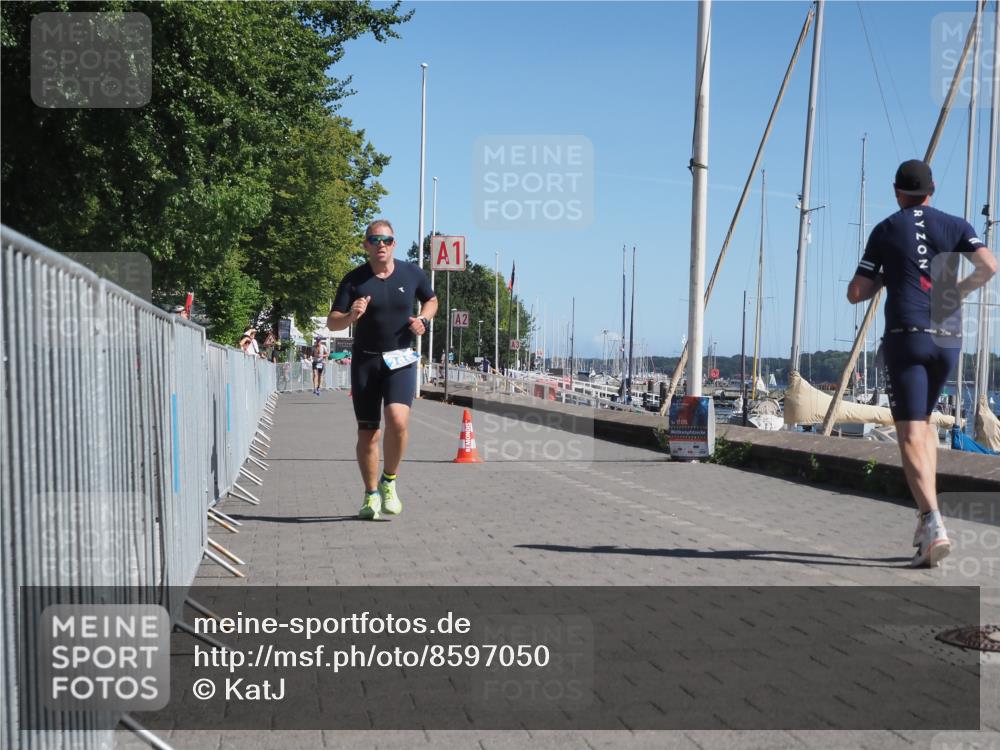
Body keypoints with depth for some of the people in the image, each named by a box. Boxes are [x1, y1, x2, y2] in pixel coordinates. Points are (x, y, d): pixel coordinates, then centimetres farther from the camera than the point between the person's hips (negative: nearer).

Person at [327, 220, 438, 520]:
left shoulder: (412, 273, 3)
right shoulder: (354, 280, -1)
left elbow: (431, 300, 21)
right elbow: (332, 323, -1)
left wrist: (423, 319, 0)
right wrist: (351, 315, -23)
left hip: (401, 359, 0)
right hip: (365, 360, 1)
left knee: (398, 419, -22)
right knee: (367, 432, 3)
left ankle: (389, 481, 1)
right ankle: (371, 495, 20)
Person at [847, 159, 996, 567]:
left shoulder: (885, 230, 7)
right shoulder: (955, 225, 12)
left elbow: (855, 294, 4)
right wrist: (961, 289, 13)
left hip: (906, 336, -4)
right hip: (948, 338, 4)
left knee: (910, 434, -8)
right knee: (923, 421, 20)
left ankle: (933, 526, -25)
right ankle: (926, 517, 13)